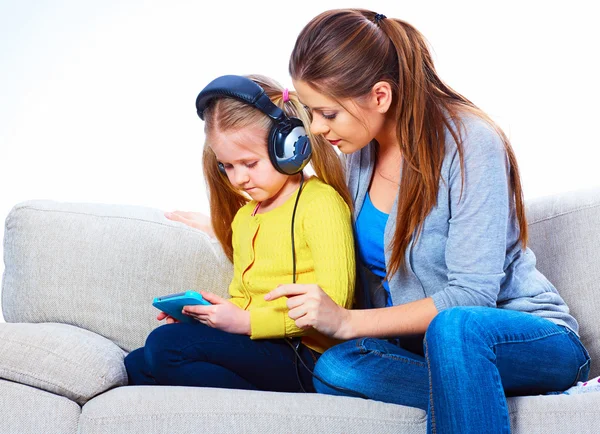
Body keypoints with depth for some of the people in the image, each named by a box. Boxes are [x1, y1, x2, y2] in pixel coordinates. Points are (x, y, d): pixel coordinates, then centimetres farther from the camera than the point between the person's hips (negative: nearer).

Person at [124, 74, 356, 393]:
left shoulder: (320, 203, -6)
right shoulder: (243, 215, 22)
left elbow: (333, 303, -14)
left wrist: (247, 322, -16)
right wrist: (203, 312, 4)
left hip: (302, 357, -9)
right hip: (252, 347, 9)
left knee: (166, 344, -23)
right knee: (135, 366, -5)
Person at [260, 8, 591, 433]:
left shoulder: (471, 143, -17)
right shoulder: (361, 149, 4)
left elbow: (472, 295, -22)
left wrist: (347, 321, -26)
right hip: (421, 342, 6)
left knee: (454, 327, -41)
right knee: (335, 366, -26)